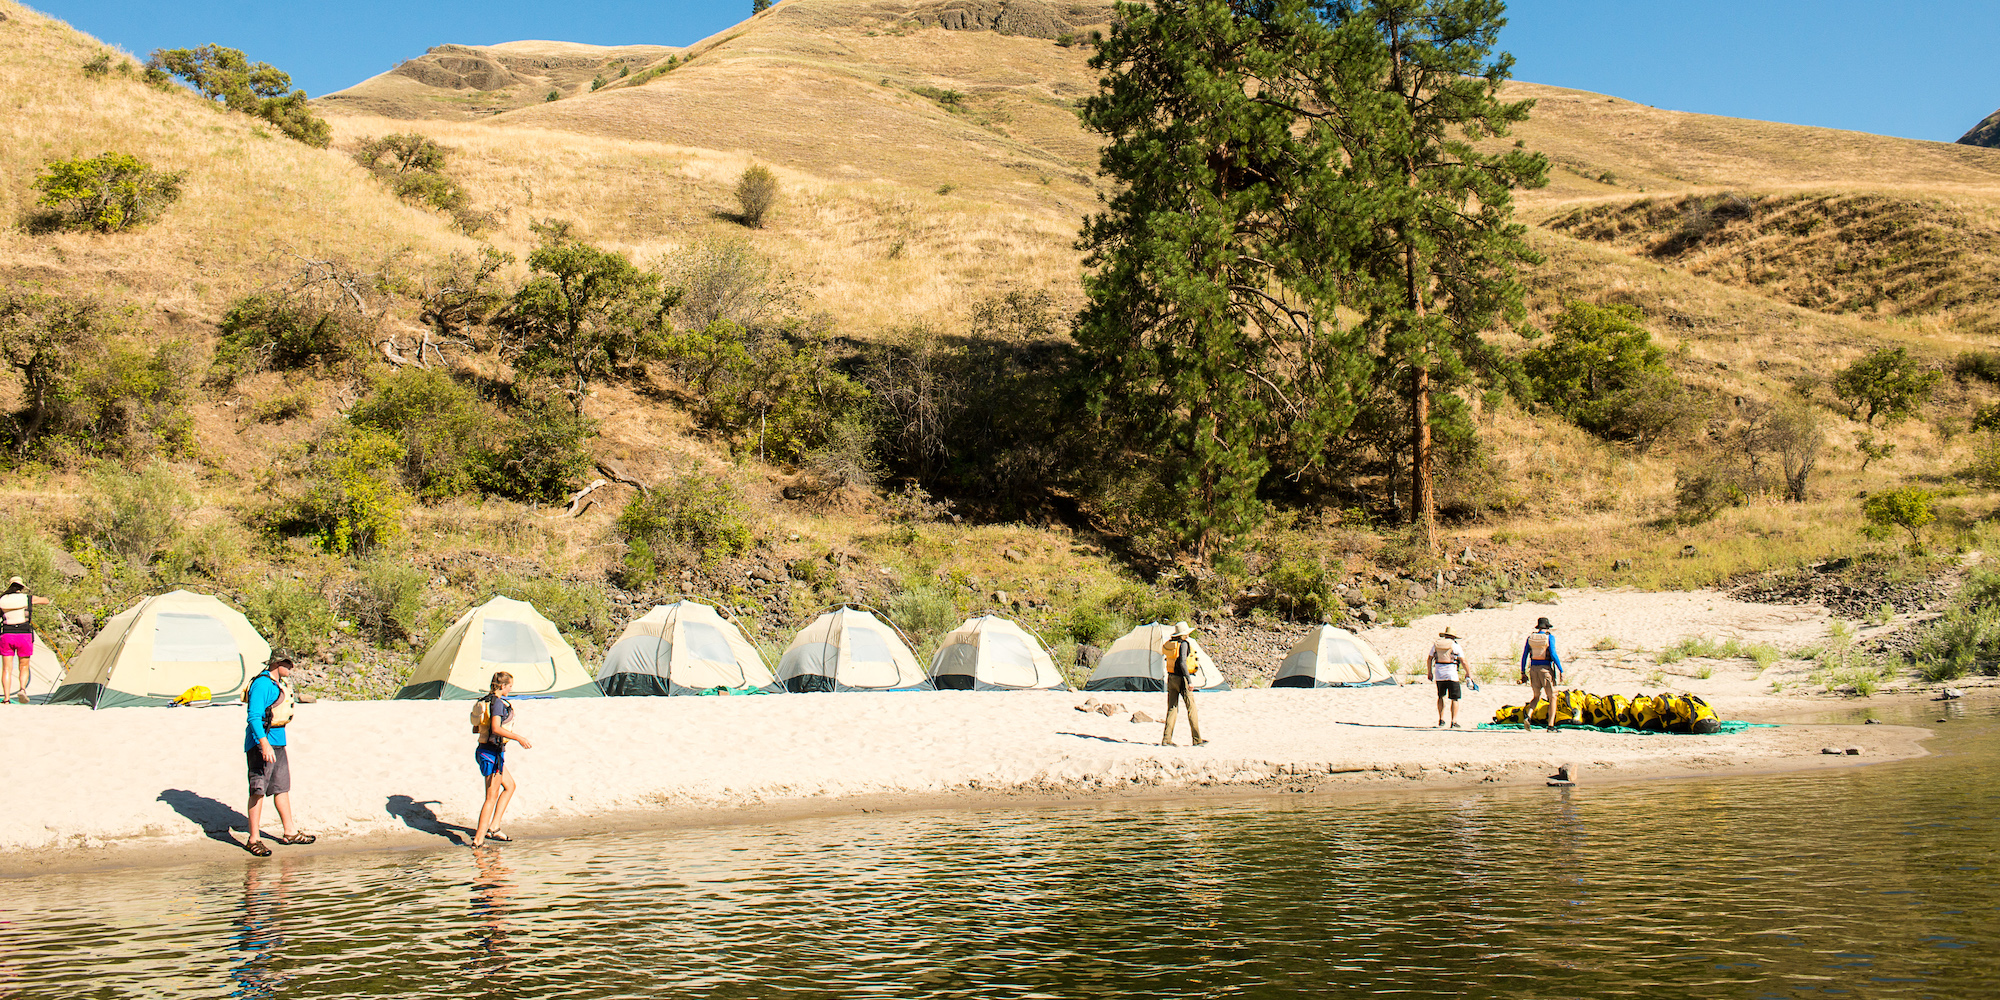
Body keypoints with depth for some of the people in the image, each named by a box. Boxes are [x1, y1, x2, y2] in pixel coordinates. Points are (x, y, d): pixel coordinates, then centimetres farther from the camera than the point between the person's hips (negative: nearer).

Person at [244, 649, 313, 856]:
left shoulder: (279, 684, 15)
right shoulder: (261, 684, -14)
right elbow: (254, 716, -21)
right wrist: (264, 744, -29)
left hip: (277, 743, 9)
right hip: (261, 743, -9)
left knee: (282, 788, 14)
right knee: (258, 791, -6)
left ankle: (289, 833, 23)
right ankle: (254, 839, -1)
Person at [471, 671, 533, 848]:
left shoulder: (485, 701, 10)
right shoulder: (497, 702, -16)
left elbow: (475, 729, 15)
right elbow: (496, 728, -29)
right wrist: (518, 738, -27)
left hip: (483, 749, 10)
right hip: (493, 753, -10)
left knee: (510, 785, 21)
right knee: (492, 797, -2)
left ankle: (493, 827, 17)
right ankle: (478, 839, -1)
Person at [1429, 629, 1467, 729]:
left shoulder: (1436, 644, 9)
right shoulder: (1455, 645, -1)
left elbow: (1430, 659, 12)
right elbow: (1463, 662, -3)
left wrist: (1430, 672, 21)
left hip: (1439, 673, 4)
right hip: (1451, 674, -4)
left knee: (1441, 696, 18)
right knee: (1455, 699, 2)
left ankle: (1441, 719, 15)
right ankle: (1454, 722, -4)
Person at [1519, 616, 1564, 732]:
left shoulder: (1531, 637, 7)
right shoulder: (1549, 637, -6)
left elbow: (1524, 655, 7)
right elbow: (1553, 654, -13)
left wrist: (1523, 672, 13)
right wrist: (1561, 670, -9)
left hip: (1533, 668, 4)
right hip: (1546, 668, -4)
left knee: (1536, 696, 17)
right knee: (1552, 697, 6)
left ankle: (1528, 717, -9)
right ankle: (1551, 726, 0)